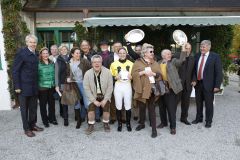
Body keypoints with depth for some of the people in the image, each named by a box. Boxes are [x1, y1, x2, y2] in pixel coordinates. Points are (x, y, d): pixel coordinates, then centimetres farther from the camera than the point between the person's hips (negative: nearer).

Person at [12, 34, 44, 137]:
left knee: (33, 107, 14)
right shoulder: (21, 53, -11)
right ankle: (26, 128, 20)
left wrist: (37, 84, 9)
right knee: (24, 108, 7)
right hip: (24, 86, -6)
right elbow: (15, 70, -11)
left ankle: (32, 125, 31)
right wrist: (17, 86, -14)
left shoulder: (36, 54, 7)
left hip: (34, 86, 6)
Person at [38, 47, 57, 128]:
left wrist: (55, 84, 13)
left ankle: (52, 118, 27)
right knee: (43, 104, 6)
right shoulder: (38, 64, -8)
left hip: (52, 87, 4)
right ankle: (45, 120, 20)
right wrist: (37, 85, -11)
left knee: (52, 103, 11)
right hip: (42, 87, -4)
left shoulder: (52, 63, 8)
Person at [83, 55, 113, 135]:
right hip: (93, 96, 1)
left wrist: (105, 99, -13)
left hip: (105, 96, 0)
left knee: (106, 109, -12)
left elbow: (110, 87, -11)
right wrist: (94, 100, -13)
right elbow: (86, 88, -10)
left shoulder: (107, 72, -15)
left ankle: (106, 124, 18)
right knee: (91, 109, -13)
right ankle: (91, 125, 12)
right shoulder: (88, 73, -12)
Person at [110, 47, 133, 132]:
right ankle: (119, 123, 18)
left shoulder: (131, 63, 4)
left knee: (128, 106, 0)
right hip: (118, 86, 0)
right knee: (118, 106, 2)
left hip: (127, 86, 0)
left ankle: (128, 123, 17)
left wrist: (131, 76, -9)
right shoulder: (114, 64, 4)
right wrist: (115, 77, -13)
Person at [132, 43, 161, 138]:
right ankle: (142, 123, 31)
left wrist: (153, 73, -13)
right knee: (141, 107, 10)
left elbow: (159, 74, 5)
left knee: (151, 108, 0)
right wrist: (143, 72, -18)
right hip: (141, 88, -1)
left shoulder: (155, 63, 11)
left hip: (151, 88, 1)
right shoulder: (138, 62, 2)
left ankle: (154, 129, 5)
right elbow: (133, 73, -7)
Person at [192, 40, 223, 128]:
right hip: (198, 83, 4)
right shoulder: (197, 56, 6)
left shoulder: (215, 57, -8)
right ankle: (199, 118, 33)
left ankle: (208, 121, 24)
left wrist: (217, 85, -13)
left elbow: (218, 72, -9)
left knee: (208, 103, 7)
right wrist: (194, 80, -3)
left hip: (208, 84, -4)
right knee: (198, 102, 16)